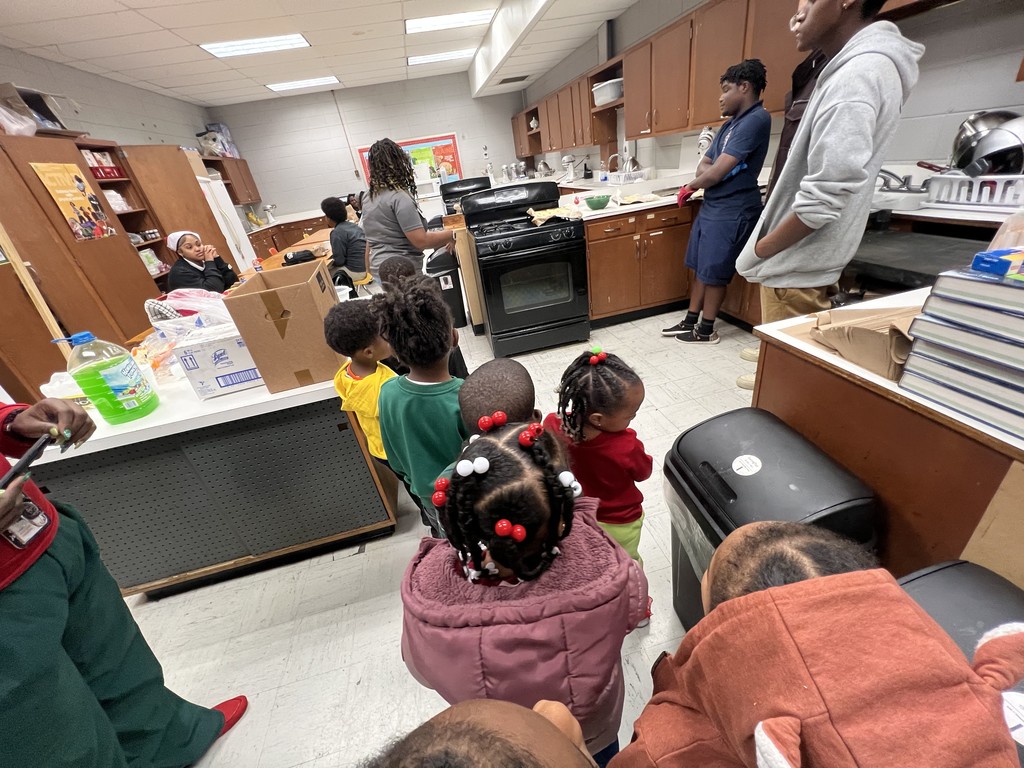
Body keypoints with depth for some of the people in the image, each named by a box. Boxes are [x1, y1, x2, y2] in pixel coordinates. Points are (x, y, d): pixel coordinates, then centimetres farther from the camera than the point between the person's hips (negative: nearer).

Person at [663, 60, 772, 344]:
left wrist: (691, 186, -1)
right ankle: (690, 321, 22)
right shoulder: (730, 124, 16)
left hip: (732, 210, -9)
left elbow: (717, 172, -20)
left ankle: (706, 330, 10)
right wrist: (706, 175, -9)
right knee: (702, 269, 12)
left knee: (714, 273, -2)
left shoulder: (756, 119, -14)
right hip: (711, 206, 9)